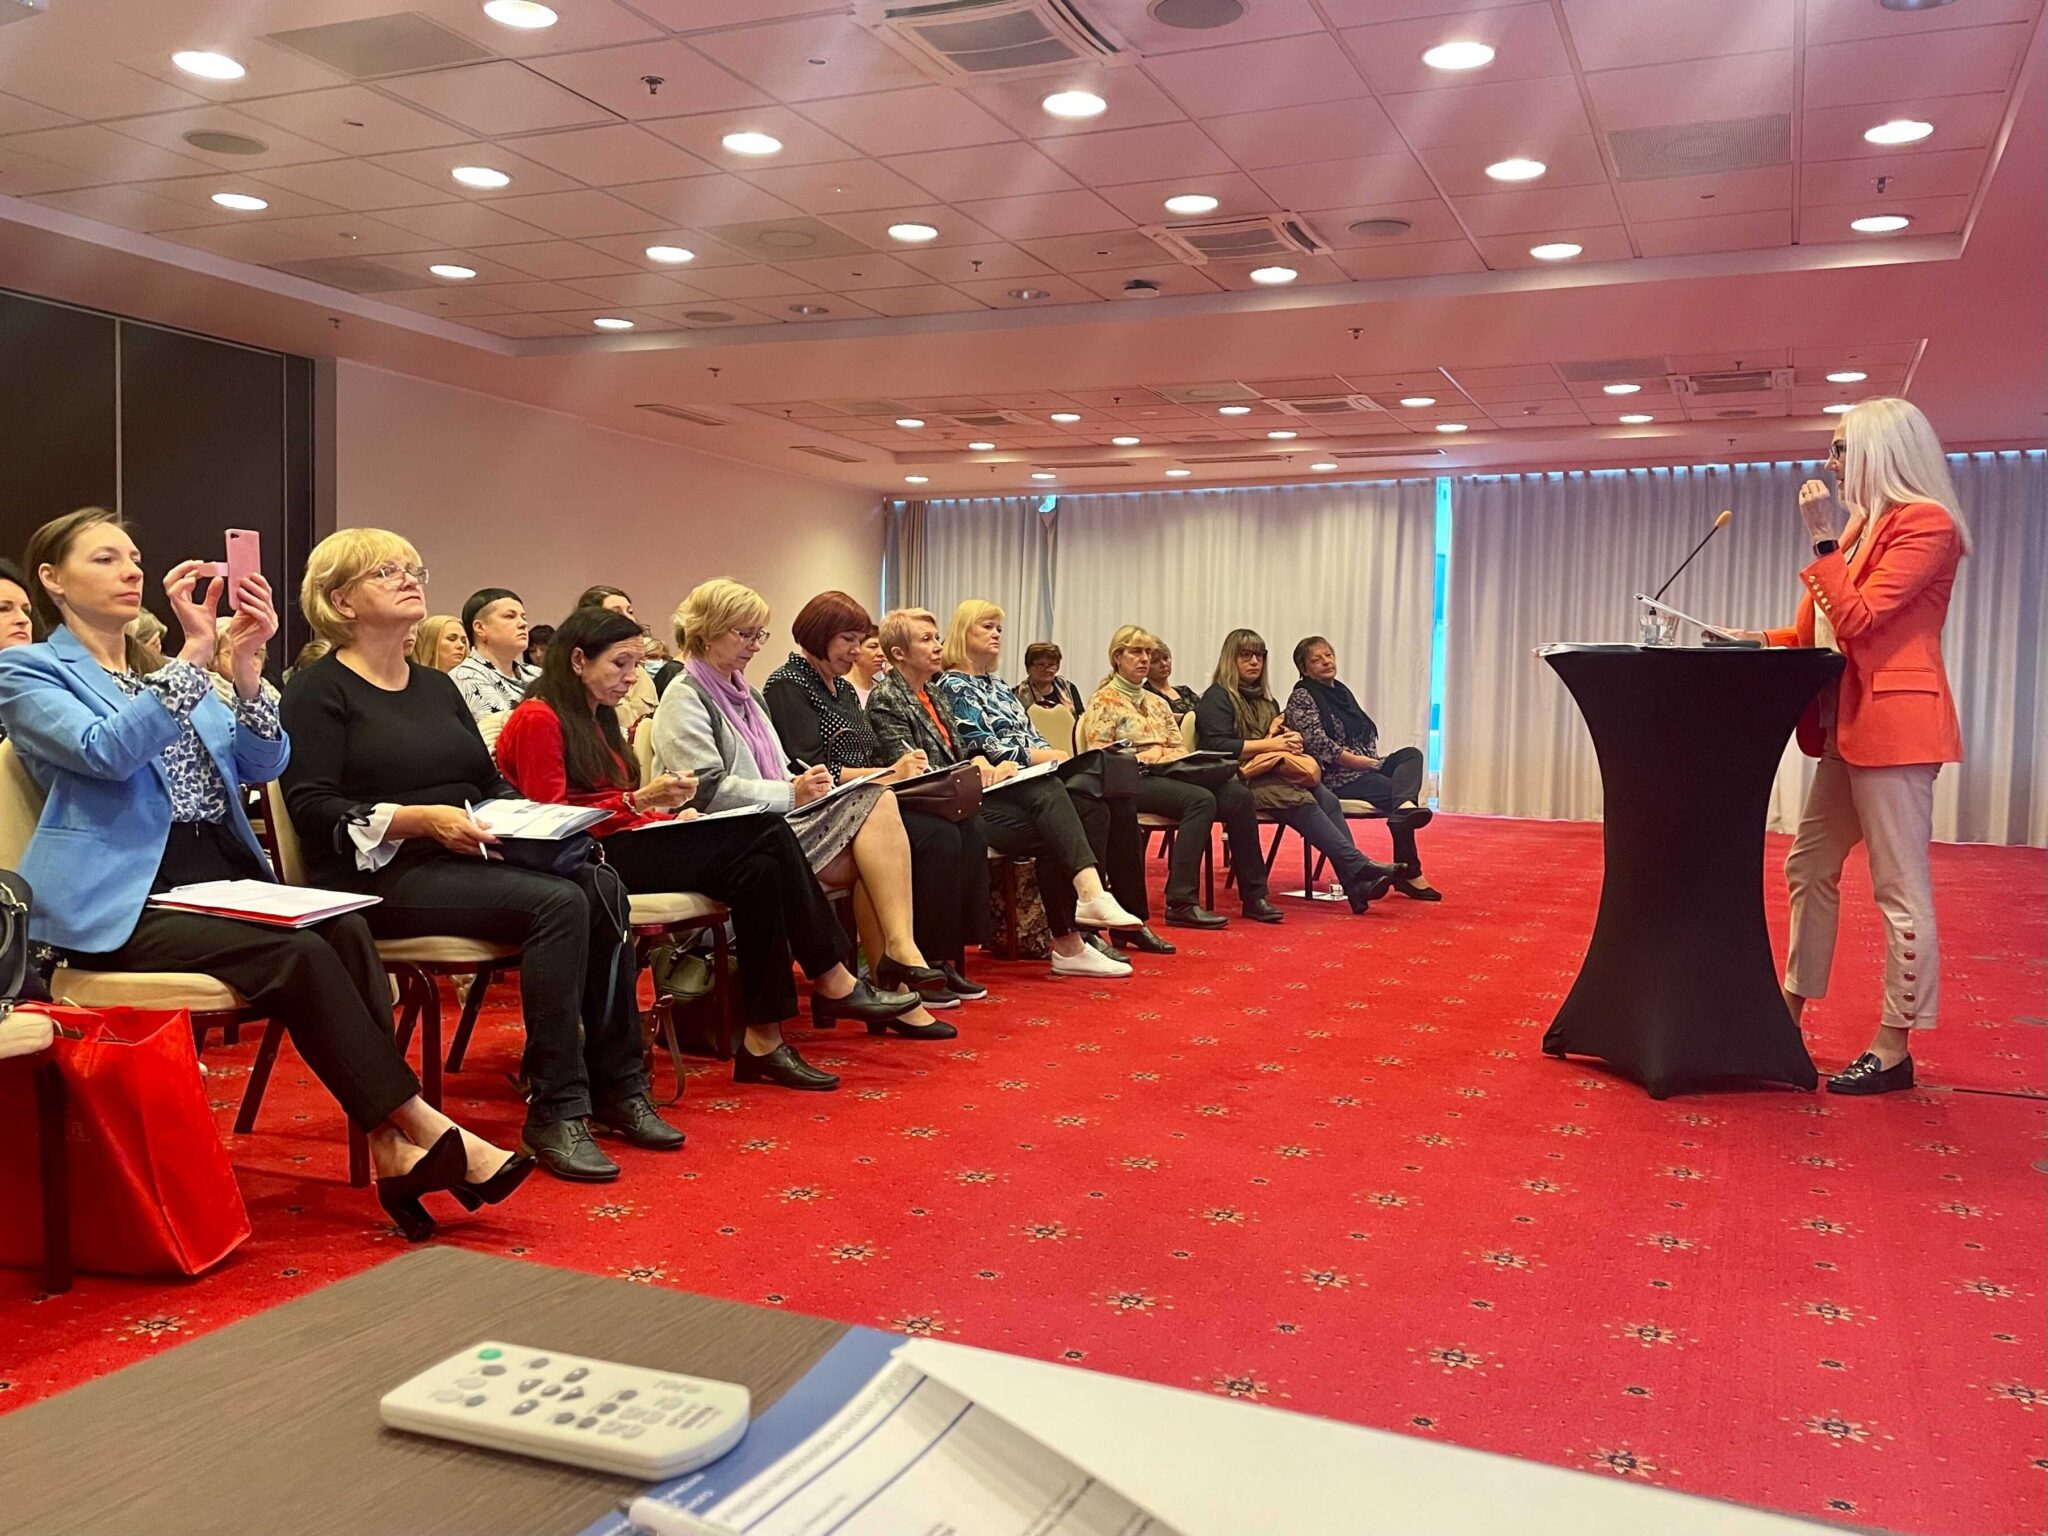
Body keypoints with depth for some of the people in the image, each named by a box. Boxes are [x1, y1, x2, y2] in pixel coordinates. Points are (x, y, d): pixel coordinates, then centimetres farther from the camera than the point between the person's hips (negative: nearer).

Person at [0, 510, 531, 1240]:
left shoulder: (168, 669, 22)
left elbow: (262, 763, 8)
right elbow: (107, 751, -16)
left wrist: (246, 666, -8)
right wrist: (196, 650, -22)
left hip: (224, 878, 6)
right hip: (124, 903, -5)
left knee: (345, 929, -25)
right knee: (301, 954, -29)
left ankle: (392, 1148, -28)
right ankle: (419, 1126, -22)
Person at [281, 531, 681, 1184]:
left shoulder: (438, 687, 23)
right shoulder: (319, 691, 1)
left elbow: (491, 782, 21)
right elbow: (311, 805, -11)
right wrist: (422, 819, -23)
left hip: (468, 861, 7)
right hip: (381, 877, -7)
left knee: (598, 884, -22)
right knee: (558, 902, -30)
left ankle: (616, 1087, -15)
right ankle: (554, 1111, -23)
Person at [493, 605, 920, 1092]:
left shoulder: (598, 720, 25)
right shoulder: (538, 719, -3)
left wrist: (667, 814, 2)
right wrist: (639, 801, -20)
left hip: (627, 843, 9)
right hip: (591, 859, -9)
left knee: (759, 868, -20)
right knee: (767, 834, -22)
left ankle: (764, 1037, -24)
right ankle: (832, 981, -16)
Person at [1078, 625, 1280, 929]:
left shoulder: (1157, 702, 26)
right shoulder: (1105, 700, 4)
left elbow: (1179, 747, 22)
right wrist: (1144, 757, -15)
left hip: (1170, 774, 7)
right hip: (1133, 780, -7)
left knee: (1238, 794, -20)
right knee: (1201, 799, -35)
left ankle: (1253, 895, -17)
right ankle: (1181, 902, -36)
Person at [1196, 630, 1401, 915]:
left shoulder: (1265, 699, 27)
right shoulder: (1217, 698, 1)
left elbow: (1283, 735, 30)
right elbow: (1216, 746, -13)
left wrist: (1292, 740, 5)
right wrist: (1269, 744, -11)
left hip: (1275, 774, 7)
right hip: (1241, 779, -7)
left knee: (1327, 799, -23)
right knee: (1303, 802, -32)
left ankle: (1355, 883, -35)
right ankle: (1359, 867, -37)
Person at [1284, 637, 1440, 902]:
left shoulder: (1341, 691, 23)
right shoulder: (1302, 698, -3)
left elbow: (1369, 733, 24)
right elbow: (1319, 744, -16)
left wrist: (1374, 760, 2)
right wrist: (1362, 762, -16)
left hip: (1366, 768, 8)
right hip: (1335, 778, -8)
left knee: (1411, 755, -22)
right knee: (1398, 790, -26)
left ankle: (1405, 807, -53)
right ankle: (1409, 874, -37)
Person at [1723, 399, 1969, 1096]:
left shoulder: (1925, 523, -9)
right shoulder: (1865, 525, 17)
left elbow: (1857, 620, -18)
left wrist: (1825, 539, -15)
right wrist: (1763, 640, 7)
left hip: (1893, 725, -10)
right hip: (1849, 726, 10)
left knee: (1900, 888, -4)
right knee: (1810, 865, 14)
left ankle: (1894, 1051, 2)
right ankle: (1790, 1011, 24)